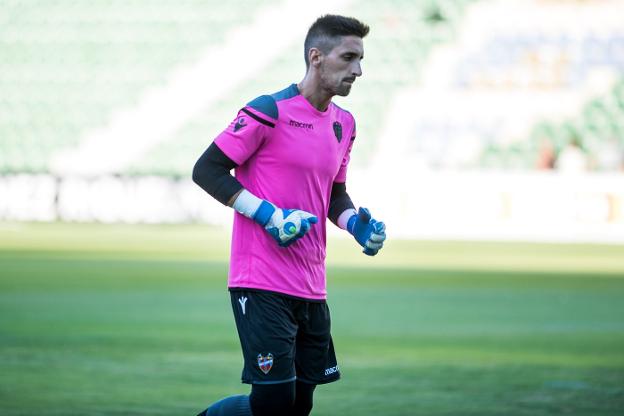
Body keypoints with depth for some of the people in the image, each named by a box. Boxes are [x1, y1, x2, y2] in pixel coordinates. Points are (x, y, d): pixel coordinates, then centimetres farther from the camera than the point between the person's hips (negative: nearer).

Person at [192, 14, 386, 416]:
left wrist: (356, 224, 4)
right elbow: (207, 170, -9)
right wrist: (267, 215, -18)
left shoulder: (344, 124, 13)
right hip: (262, 285, -8)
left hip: (311, 289, 8)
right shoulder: (269, 112, -11)